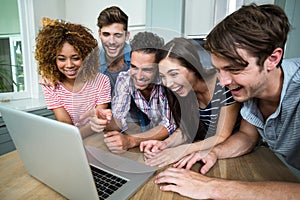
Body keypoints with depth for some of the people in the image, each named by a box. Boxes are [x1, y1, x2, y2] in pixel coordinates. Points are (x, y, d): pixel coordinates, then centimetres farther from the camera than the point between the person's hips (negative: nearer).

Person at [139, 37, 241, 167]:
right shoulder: (184, 89, -9)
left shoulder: (224, 84, -25)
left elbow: (222, 137, -18)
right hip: (204, 152, 4)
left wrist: (182, 150, -29)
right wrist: (165, 144, -19)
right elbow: (186, 129, 0)